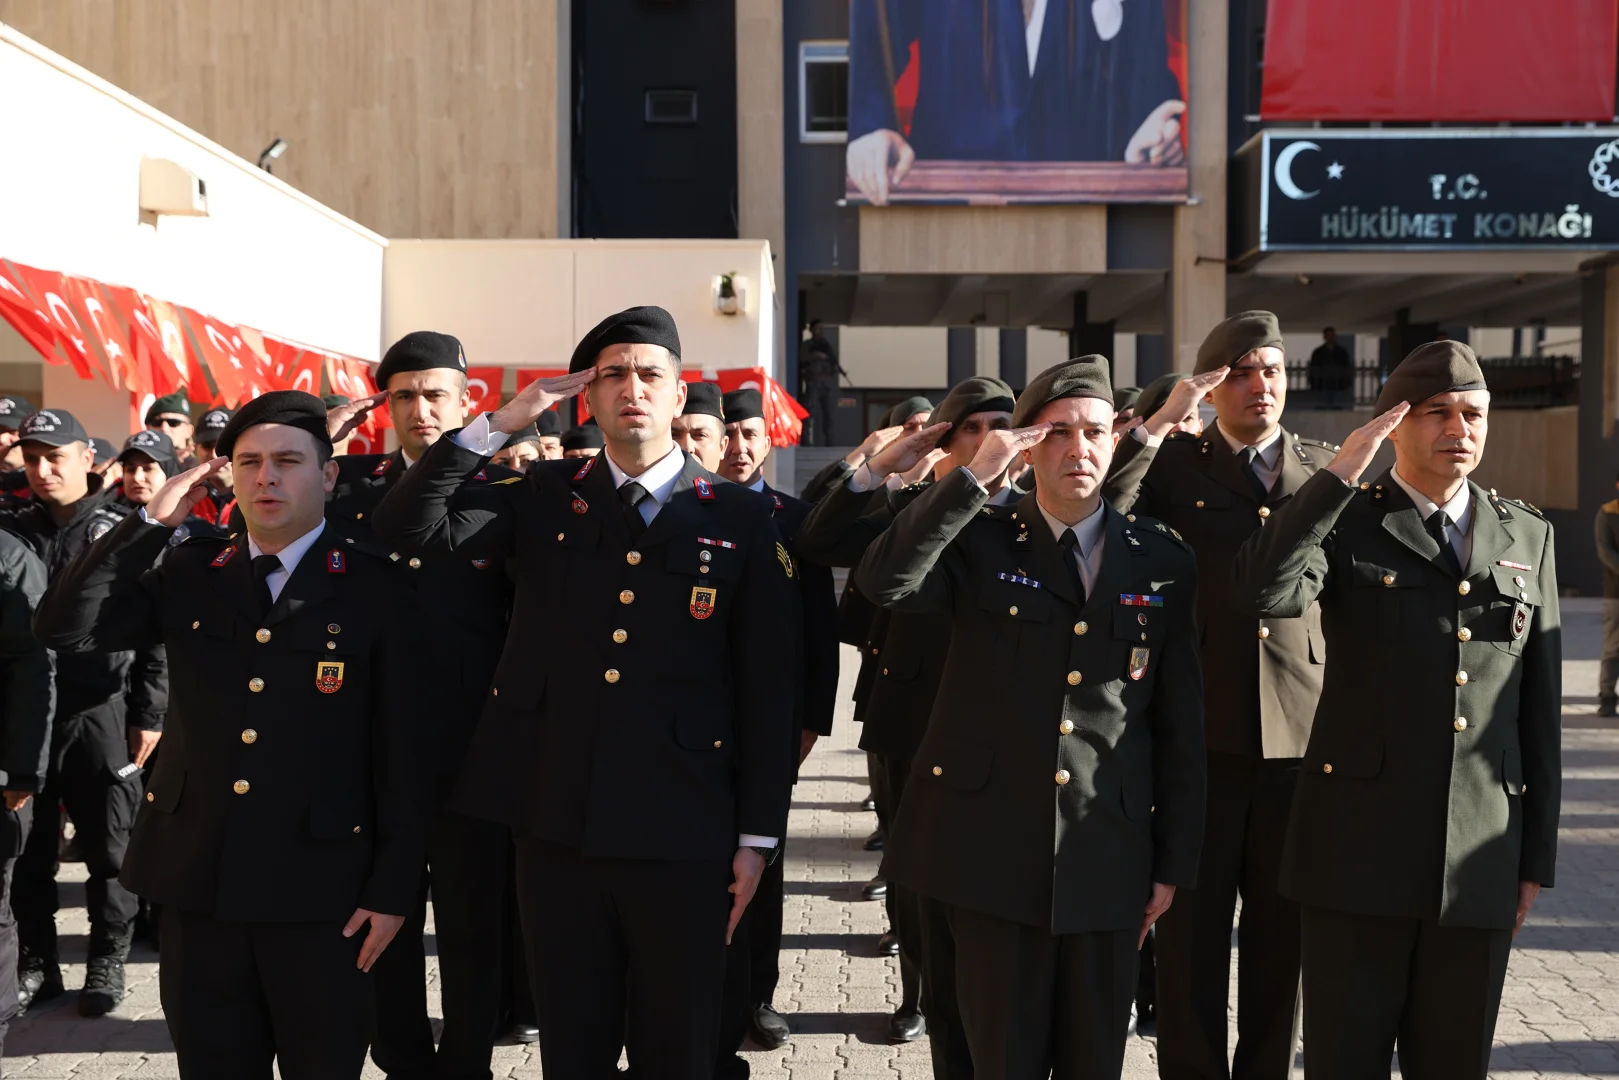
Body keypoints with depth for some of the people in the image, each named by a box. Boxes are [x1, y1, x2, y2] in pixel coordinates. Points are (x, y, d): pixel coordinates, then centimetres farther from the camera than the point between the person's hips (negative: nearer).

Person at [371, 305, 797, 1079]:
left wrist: (759, 833, -2)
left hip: (681, 836, -1)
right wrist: (501, 424, -8)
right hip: (557, 827, 2)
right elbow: (406, 527, -3)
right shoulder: (544, 500, 7)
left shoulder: (739, 518, 1)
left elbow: (767, 686, 0)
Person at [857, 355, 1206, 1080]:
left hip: (1108, 857, 2)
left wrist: (1175, 861, 6)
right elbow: (883, 581, -18)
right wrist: (974, 476, -20)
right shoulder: (980, 543, 3)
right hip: (994, 852, -1)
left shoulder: (1162, 561, 6)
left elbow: (1180, 721, 7)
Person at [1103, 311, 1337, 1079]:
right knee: (1191, 931, 4)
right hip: (1199, 730, -2)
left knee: (1282, 932, 11)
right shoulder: (1171, 463, 2)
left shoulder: (1328, 469, 10)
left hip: (1302, 733, 2)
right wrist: (1156, 424, -16)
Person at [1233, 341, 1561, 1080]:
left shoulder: (1527, 536, 11)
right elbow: (1267, 590, -22)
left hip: (1479, 859, 3)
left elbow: (1540, 707, 11)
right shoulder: (1345, 524, 1)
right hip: (1360, 847, -3)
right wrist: (1341, 472, -17)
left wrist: (1537, 856, 9)